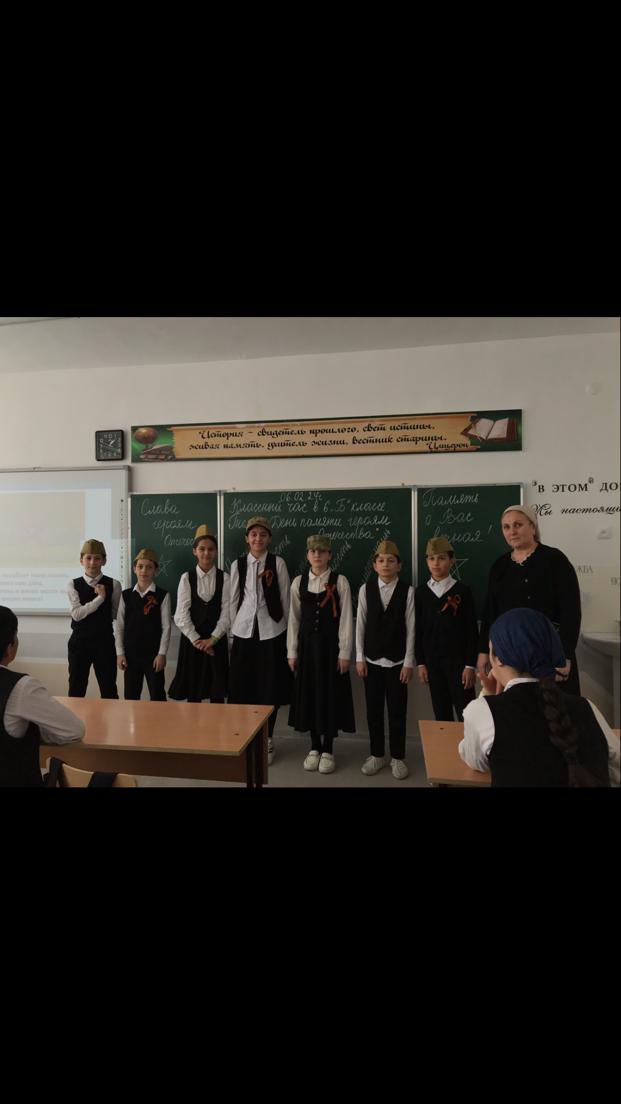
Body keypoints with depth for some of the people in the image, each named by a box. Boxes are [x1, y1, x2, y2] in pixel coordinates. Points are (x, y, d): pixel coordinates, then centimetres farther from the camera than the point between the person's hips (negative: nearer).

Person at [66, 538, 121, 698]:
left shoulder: (113, 584, -4)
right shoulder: (73, 585, -2)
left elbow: (116, 614, 1)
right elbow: (77, 614, -14)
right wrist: (100, 598, -19)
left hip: (104, 641, -1)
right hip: (79, 641, 1)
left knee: (109, 689, 8)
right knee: (76, 689, 12)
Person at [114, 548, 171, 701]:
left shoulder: (162, 595, -5)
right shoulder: (126, 595, 3)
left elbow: (166, 626, -6)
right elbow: (119, 626, 4)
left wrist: (162, 654, -9)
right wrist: (120, 653, 0)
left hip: (153, 654, -3)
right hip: (131, 653, 3)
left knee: (157, 695, 4)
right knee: (130, 696, 11)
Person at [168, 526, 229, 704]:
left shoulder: (224, 578, -2)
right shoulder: (186, 578, -1)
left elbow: (226, 612, -6)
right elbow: (182, 614, -5)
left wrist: (212, 639, -12)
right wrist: (197, 640, -11)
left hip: (216, 640, 0)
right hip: (192, 639, 0)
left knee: (217, 691, 5)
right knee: (192, 690, 6)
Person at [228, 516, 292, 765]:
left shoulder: (278, 563, -3)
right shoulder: (238, 564, 4)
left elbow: (285, 599, 0)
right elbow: (234, 599, 8)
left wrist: (287, 629, 2)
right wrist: (233, 628, 7)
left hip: (272, 630, -2)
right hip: (244, 630, 2)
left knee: (270, 686, 5)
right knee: (243, 685, 7)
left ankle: (267, 739, 21)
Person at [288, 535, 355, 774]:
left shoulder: (340, 582, -5)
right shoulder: (298, 582, 3)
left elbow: (346, 619, -6)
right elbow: (294, 618, 5)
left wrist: (344, 652, -9)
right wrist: (292, 651, 3)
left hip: (330, 645, -2)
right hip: (307, 644, 3)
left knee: (330, 695, 5)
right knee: (309, 694, 9)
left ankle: (327, 750, 20)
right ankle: (314, 747, 25)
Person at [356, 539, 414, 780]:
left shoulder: (407, 591, -7)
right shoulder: (365, 589, -2)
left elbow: (410, 629, -5)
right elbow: (360, 625, 1)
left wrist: (408, 662, -7)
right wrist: (359, 658, -1)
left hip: (397, 661, -2)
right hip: (372, 660, 2)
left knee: (397, 711, 7)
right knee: (373, 710, 11)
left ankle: (397, 758, 24)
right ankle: (377, 755, 28)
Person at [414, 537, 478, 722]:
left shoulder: (462, 590, -4)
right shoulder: (421, 592, 4)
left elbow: (472, 630, -4)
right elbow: (418, 629, 6)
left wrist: (470, 665, -7)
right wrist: (421, 663, 3)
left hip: (458, 659, -3)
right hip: (432, 660, 3)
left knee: (466, 713, -2)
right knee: (441, 713, 11)